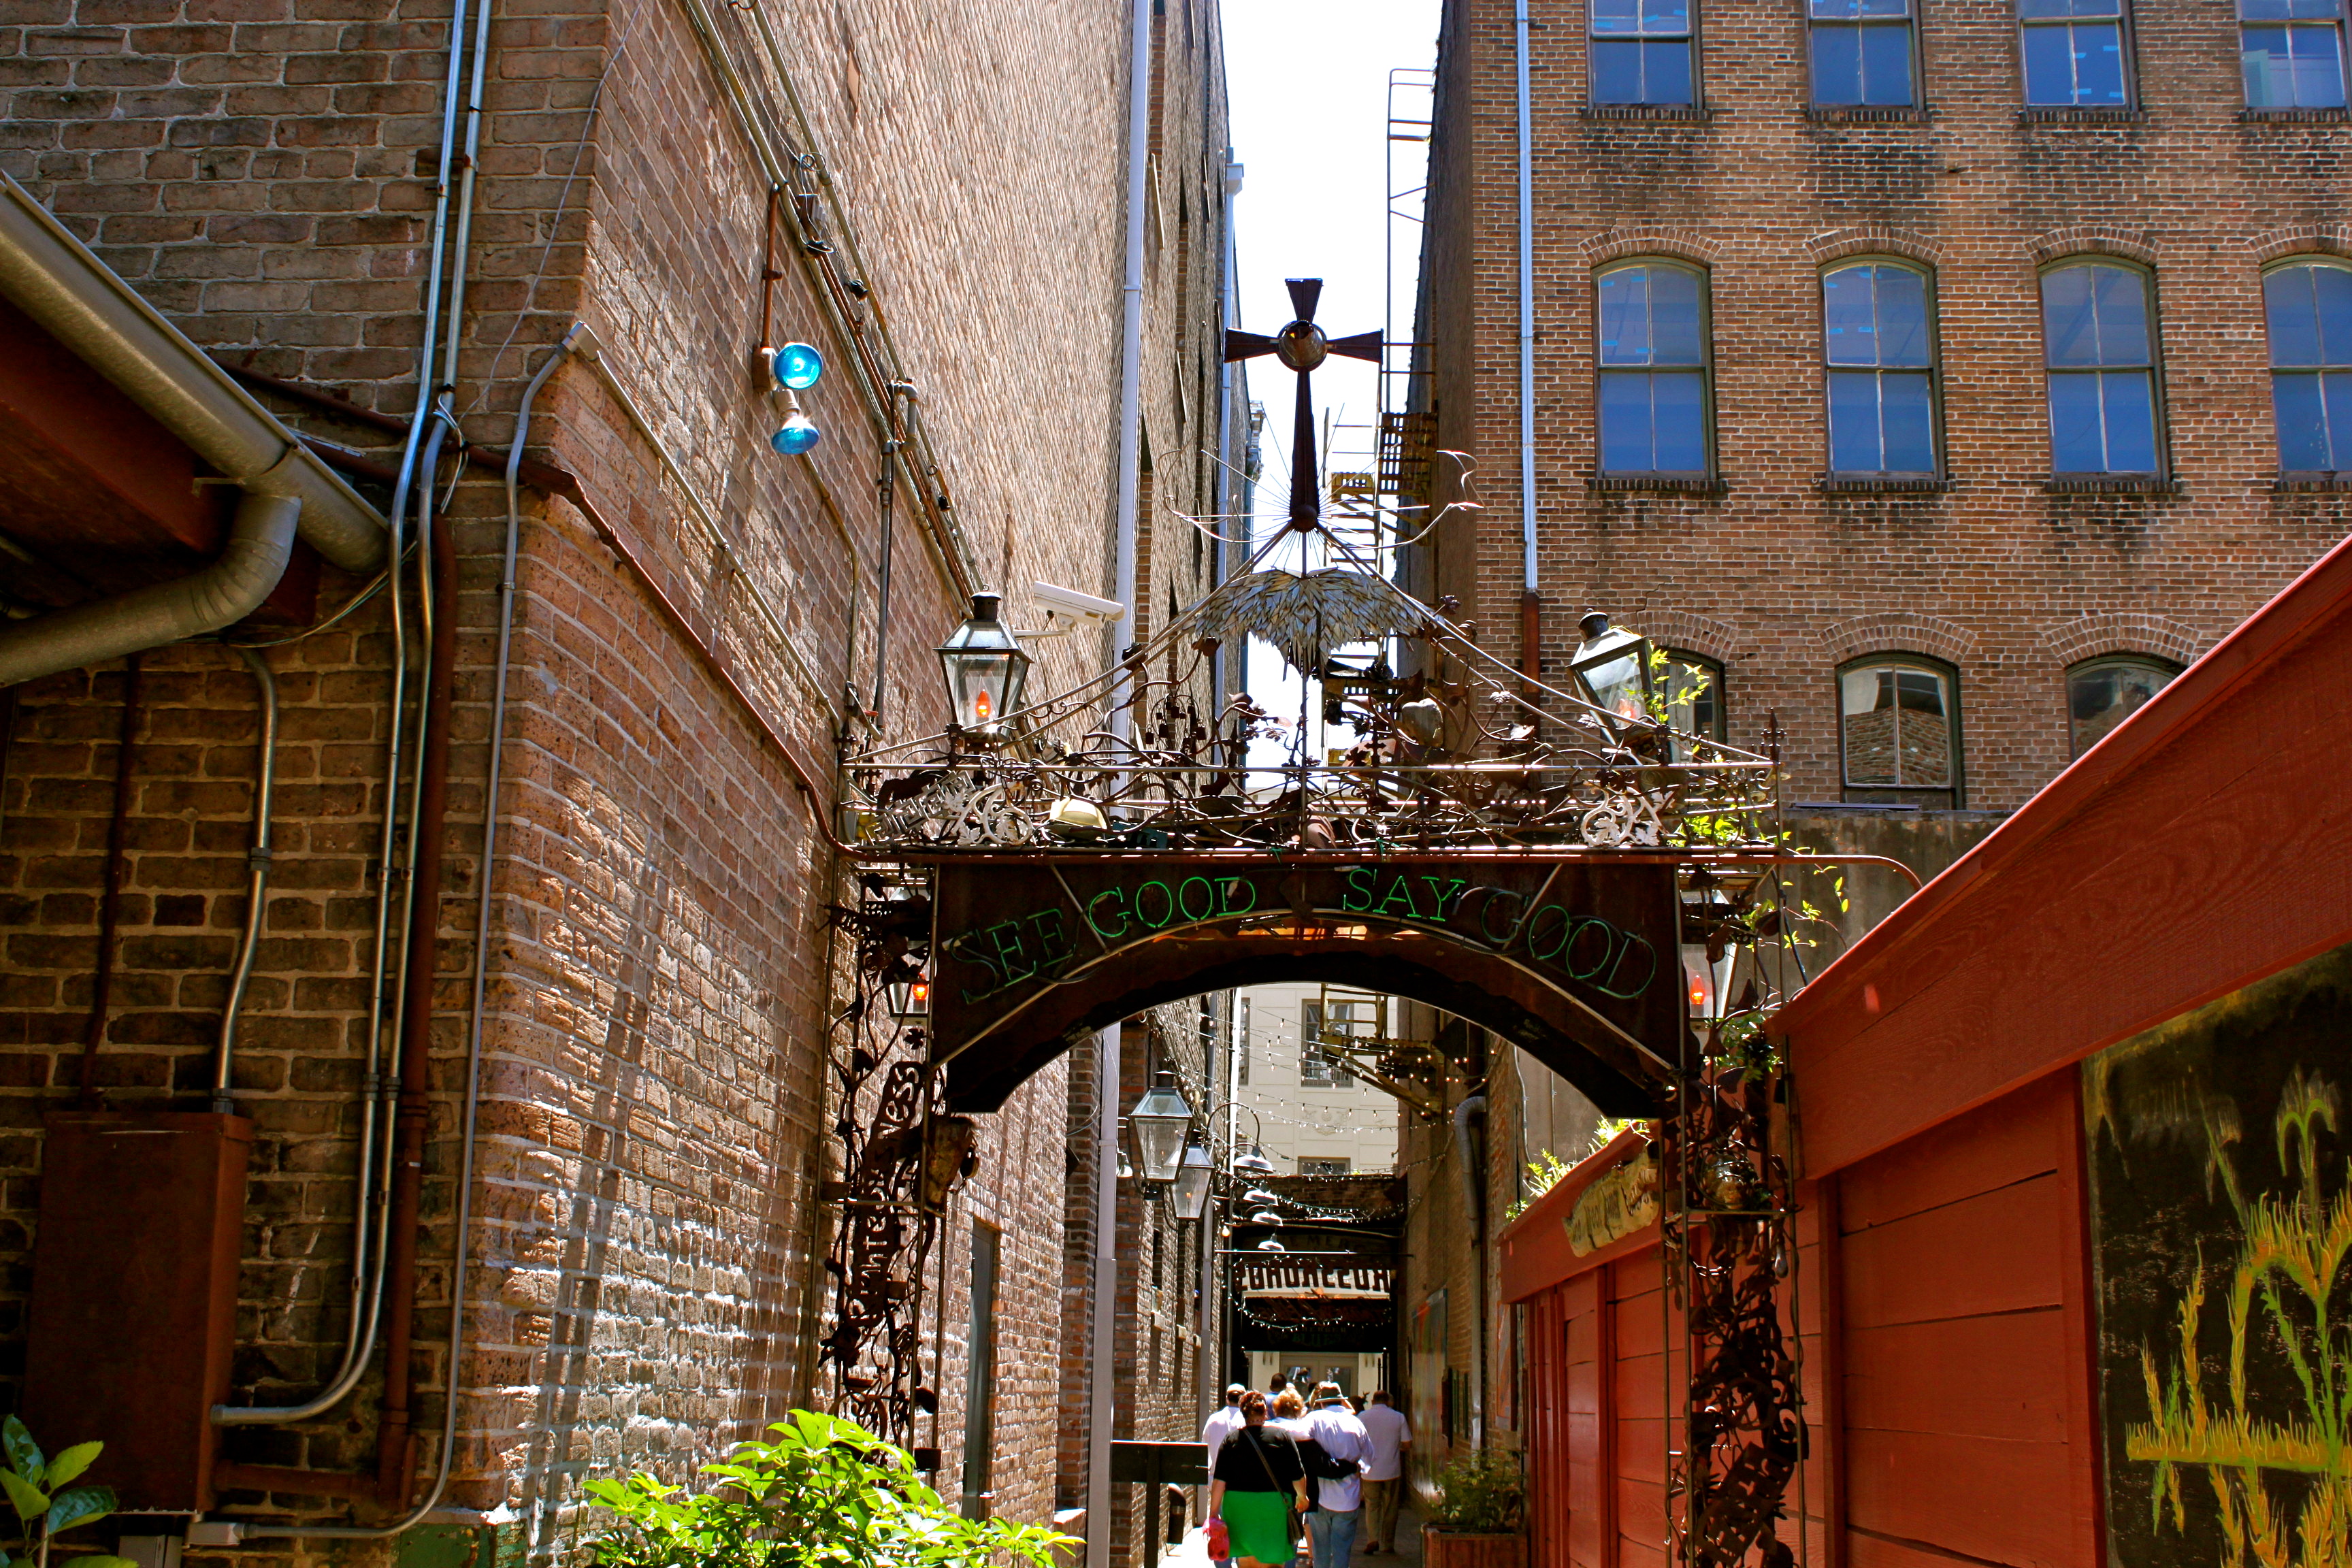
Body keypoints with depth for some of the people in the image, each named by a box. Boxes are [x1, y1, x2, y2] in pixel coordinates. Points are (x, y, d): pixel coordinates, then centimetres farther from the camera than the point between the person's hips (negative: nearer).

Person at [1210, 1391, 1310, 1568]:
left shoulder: (1231, 1439, 1)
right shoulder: (1283, 1436, -1)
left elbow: (1219, 1481, -3)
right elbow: (1298, 1476, 2)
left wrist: (1214, 1512, 4)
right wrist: (1302, 1497, 21)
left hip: (1238, 1506, 2)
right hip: (1274, 1507, -1)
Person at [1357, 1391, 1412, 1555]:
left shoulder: (1363, 1417, -3)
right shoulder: (1399, 1417, -3)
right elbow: (1407, 1444, -2)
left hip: (1370, 1471, 0)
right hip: (1392, 1471, 0)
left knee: (1372, 1506, 8)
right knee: (1390, 1508, 12)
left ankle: (1372, 1539, -10)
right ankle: (1387, 1544, 16)